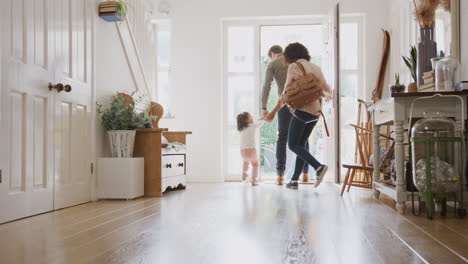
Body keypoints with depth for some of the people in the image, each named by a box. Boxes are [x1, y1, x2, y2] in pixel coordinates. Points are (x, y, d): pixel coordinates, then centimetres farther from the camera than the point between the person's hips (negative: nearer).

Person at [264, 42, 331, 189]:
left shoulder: (294, 66, -4)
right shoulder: (316, 68, 15)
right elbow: (327, 91, 16)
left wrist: (273, 112, -3)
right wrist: (326, 96, 40)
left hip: (303, 110, -7)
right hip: (316, 111, 7)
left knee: (293, 145, 0)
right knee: (301, 144, 13)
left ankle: (319, 167, -17)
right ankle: (294, 180, 11)